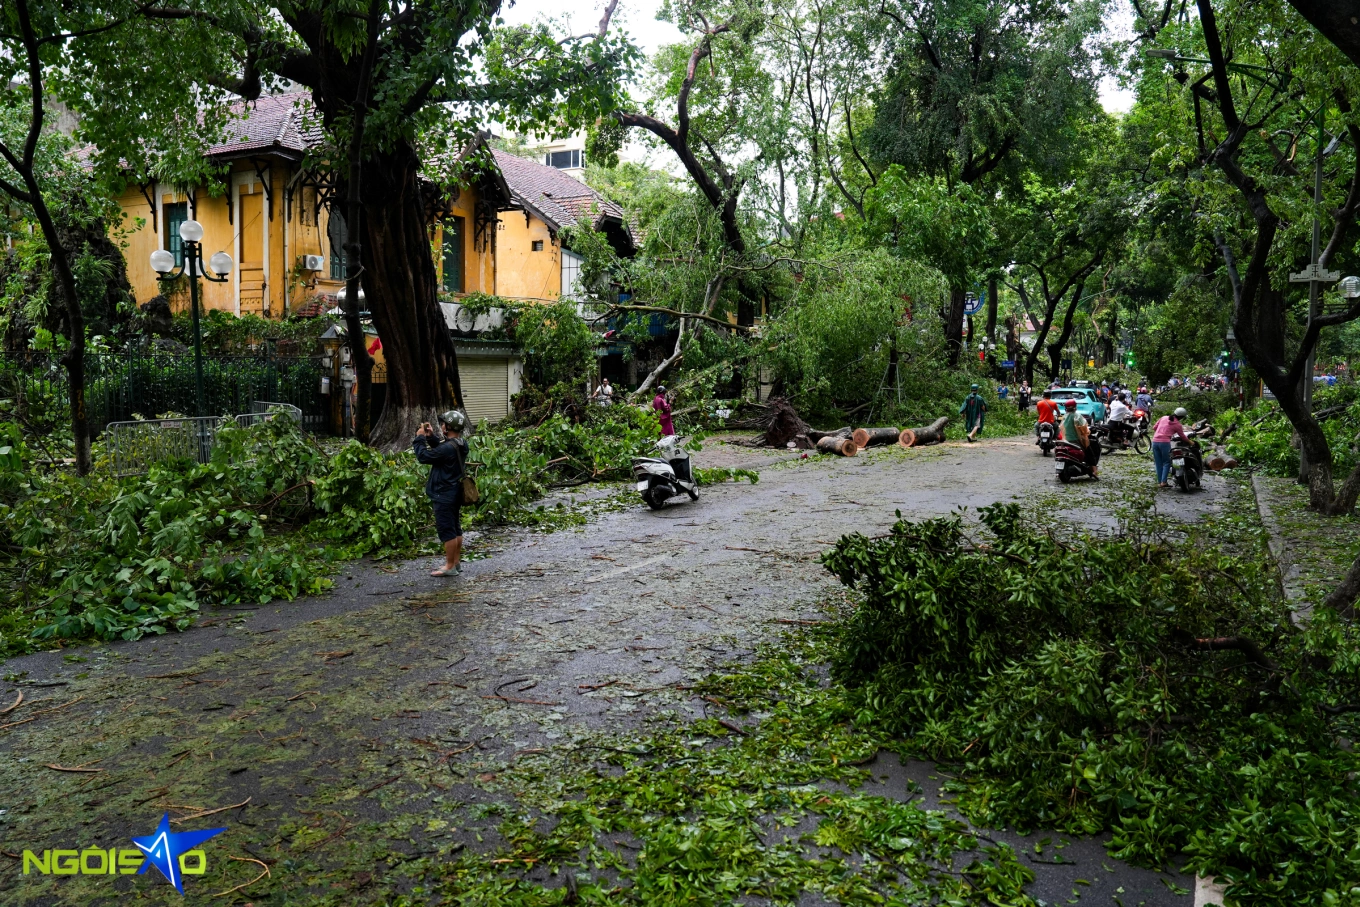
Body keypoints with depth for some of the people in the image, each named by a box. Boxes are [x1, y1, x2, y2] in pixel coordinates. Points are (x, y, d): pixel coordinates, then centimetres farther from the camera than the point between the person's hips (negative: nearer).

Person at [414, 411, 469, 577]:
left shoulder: (448, 447, -25)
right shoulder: (460, 445, 5)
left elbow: (423, 456, -17)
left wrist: (419, 438, -5)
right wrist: (430, 437, 9)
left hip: (444, 495, -10)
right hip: (455, 492, 10)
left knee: (446, 530, -3)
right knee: (455, 528, 15)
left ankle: (450, 566, 3)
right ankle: (456, 562, 23)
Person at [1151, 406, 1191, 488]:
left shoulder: (1163, 418, 12)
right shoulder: (1178, 425, 1)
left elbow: (1154, 428, 15)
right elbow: (1182, 436, 13)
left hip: (1155, 441, 5)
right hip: (1165, 442, -5)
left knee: (1158, 463, 10)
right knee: (1167, 462, 5)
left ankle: (1159, 482, 10)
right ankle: (1163, 482, -6)